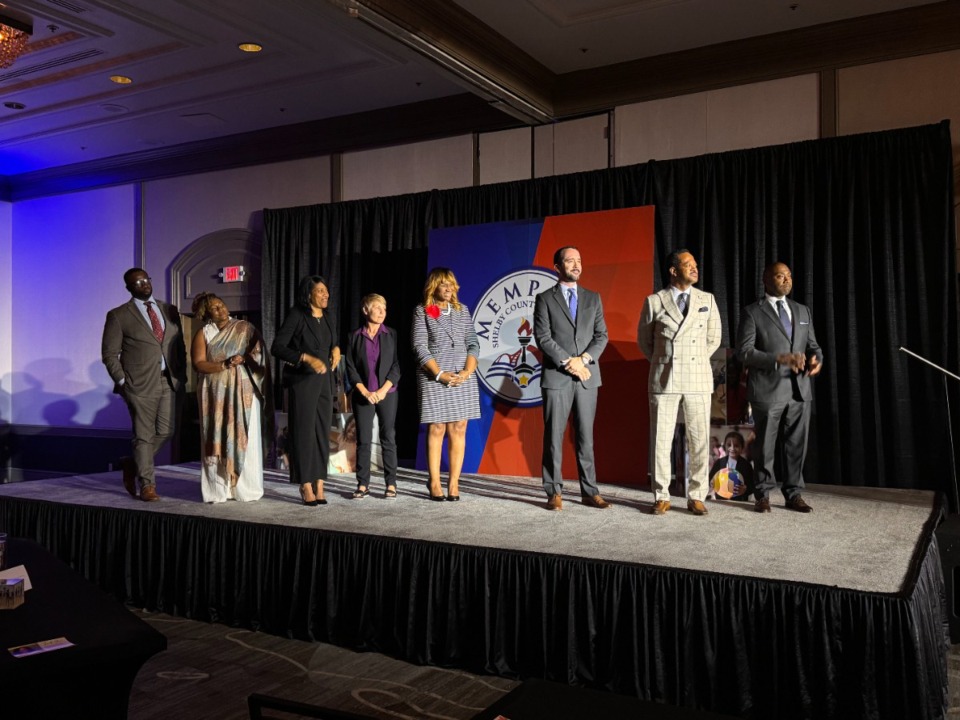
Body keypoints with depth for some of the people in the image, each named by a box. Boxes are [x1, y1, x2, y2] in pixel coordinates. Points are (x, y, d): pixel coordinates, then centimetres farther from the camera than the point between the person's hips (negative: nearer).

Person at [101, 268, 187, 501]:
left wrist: (182, 376, 6)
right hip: (141, 384, -4)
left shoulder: (170, 311, 13)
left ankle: (133, 464, 30)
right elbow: (109, 353, -1)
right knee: (144, 436, 1)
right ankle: (147, 485, 13)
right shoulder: (118, 316, 0)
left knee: (165, 432, 6)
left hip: (170, 382, 4)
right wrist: (122, 382, -8)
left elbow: (180, 346, 15)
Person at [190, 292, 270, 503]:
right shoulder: (203, 334, 6)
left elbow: (259, 351, 0)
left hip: (243, 392, 0)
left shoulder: (245, 328, 8)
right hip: (216, 394, 0)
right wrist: (225, 364, -15)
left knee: (244, 439, -2)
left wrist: (243, 359, -19)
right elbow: (198, 364, -4)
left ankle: (245, 488, 3)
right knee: (218, 439, -2)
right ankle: (218, 489, 1)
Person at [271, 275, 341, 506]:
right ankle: (306, 487, 4)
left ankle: (319, 484, 9)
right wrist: (307, 358, -24)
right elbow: (277, 347, -15)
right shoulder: (296, 316, -9)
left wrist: (336, 349, 4)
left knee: (323, 431, 4)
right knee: (304, 431, -3)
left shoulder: (328, 317, 10)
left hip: (324, 380, 6)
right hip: (302, 380, -6)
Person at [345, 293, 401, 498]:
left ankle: (391, 484, 6)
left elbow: (396, 366, 0)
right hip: (363, 395, 0)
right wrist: (365, 392, -8)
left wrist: (382, 390, -10)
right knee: (363, 440, 1)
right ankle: (363, 485, 8)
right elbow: (350, 368, 1)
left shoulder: (391, 335, 4)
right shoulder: (355, 336, 4)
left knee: (388, 439, 1)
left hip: (387, 394, 0)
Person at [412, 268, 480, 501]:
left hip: (463, 378, 3)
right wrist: (440, 374, -13)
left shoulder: (463, 310, 13)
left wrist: (467, 371, -7)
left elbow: (473, 343, 9)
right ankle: (434, 483, 4)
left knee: (458, 430, 1)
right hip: (434, 379, -3)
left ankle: (454, 482, 4)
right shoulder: (422, 311, 3)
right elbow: (420, 347, -4)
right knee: (436, 430, -1)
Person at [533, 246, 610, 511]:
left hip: (587, 377, 3)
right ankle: (554, 493, 7)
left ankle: (590, 492, 11)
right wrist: (568, 363, -13)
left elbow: (601, 336, 7)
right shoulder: (545, 299, 3)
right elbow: (543, 338, -6)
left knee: (585, 437, 6)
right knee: (553, 437, 1)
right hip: (556, 377, -3)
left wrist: (583, 359, -10)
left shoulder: (593, 298, 13)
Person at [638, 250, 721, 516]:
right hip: (664, 381, -1)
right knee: (661, 440, 3)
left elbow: (713, 339, 16)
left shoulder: (707, 300, 7)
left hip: (698, 380, 2)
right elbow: (644, 340, 12)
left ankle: (696, 496, 14)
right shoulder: (654, 301, 1)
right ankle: (662, 496, 13)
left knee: (699, 440, 3)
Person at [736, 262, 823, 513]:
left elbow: (812, 345, 16)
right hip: (768, 389, -4)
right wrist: (779, 359, -20)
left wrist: (817, 358, -8)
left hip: (799, 389, 4)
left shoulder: (803, 311, 15)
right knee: (765, 446, 4)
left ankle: (794, 494, 18)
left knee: (796, 445, 7)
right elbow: (744, 352, -9)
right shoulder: (752, 312, -2)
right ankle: (763, 495, 16)